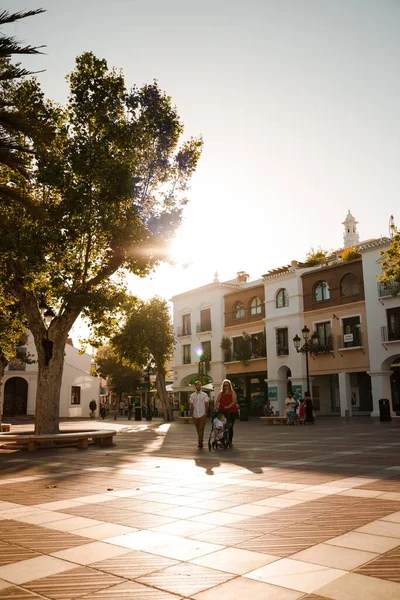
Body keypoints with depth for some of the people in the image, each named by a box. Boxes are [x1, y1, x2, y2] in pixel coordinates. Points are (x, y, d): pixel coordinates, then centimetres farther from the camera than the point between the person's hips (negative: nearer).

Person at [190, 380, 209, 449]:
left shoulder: (204, 395, 3)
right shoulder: (192, 395, 7)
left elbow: (206, 404, 3)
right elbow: (192, 406, 9)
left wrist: (206, 413, -4)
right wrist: (191, 414, 5)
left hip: (202, 415, -2)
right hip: (195, 415, 2)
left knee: (201, 429, -8)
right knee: (198, 429, 10)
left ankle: (200, 442, -6)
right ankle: (200, 441, 21)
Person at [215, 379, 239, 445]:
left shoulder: (232, 392, 6)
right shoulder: (221, 393, 15)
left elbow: (234, 401, -7)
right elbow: (217, 401, 4)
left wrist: (228, 406, -22)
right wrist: (216, 406, -17)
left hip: (232, 411, -2)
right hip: (223, 411, 2)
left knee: (230, 426, -2)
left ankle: (230, 441, 7)